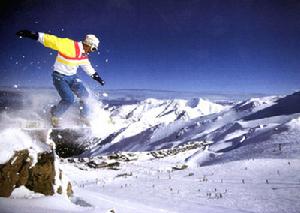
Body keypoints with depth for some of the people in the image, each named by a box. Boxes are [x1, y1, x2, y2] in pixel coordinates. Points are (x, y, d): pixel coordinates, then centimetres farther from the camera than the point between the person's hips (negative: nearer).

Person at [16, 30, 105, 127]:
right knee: (69, 99, -20)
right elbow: (51, 40, -24)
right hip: (60, 77, -7)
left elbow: (89, 68, 21)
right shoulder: (69, 45, -20)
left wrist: (97, 77, 23)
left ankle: (84, 117, 10)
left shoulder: (84, 56, 4)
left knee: (84, 95, -8)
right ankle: (55, 115, 5)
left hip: (73, 76, 7)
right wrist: (31, 34, -29)